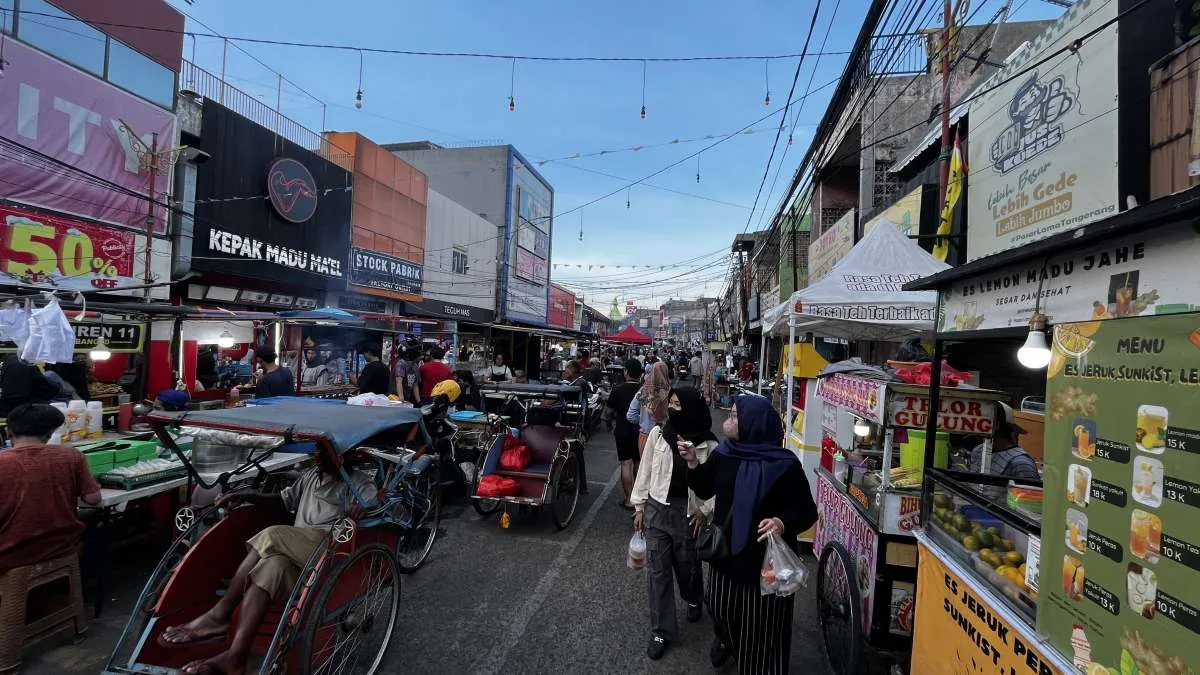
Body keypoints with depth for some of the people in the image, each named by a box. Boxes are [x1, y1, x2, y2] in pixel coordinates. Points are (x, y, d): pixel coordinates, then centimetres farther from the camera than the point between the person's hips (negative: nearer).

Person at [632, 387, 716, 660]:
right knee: (658, 571, 6)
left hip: (688, 512, -1)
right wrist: (639, 506, 3)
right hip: (657, 509, 1)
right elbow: (645, 471, 1)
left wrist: (705, 511, -5)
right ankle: (661, 632, 22)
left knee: (688, 565, 18)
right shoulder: (658, 434, -7)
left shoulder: (708, 444, -12)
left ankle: (694, 600, 52)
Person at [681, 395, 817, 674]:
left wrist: (783, 522, -34)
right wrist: (693, 463, -8)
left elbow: (807, 512, -15)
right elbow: (704, 490, 8)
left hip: (765, 556, -5)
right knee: (721, 606, 22)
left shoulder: (784, 465, -19)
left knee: (759, 620, 8)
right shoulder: (723, 453, -3)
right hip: (725, 549, 5)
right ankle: (725, 639, 55)